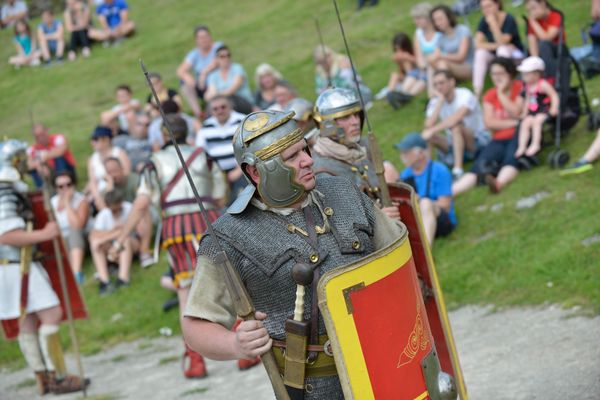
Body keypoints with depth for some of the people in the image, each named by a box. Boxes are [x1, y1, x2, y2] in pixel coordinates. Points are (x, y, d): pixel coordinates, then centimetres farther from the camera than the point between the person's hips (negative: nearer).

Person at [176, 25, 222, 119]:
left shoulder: (218, 47, -4)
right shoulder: (194, 54, 6)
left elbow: (217, 62, -24)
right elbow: (180, 70, -5)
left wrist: (205, 72, -36)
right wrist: (186, 77, -28)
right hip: (202, 88, 4)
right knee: (185, 82, -19)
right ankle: (197, 112, -29)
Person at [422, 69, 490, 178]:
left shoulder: (465, 95, -18)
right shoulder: (435, 102, -4)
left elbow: (457, 118, -37)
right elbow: (429, 125, -21)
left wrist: (433, 130, -43)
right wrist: (440, 101, -20)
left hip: (479, 140, -4)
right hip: (455, 142, 4)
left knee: (456, 125, -36)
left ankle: (458, 168, -42)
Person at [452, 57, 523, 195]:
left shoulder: (520, 88, 2)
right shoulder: (490, 95, 12)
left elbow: (516, 113, -13)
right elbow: (489, 123, -2)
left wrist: (501, 93, -11)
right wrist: (513, 123, -13)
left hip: (518, 137, -3)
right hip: (499, 141, 3)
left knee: (511, 159, -37)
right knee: (479, 166, -22)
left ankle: (499, 183, -69)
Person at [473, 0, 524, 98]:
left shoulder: (509, 20, -18)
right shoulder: (484, 21, -6)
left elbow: (502, 42, -29)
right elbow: (478, 44, -14)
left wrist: (493, 23, -35)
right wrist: (497, 45, -25)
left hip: (515, 54, -4)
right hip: (494, 54, 4)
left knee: (502, 50, -35)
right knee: (481, 53, -26)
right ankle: (477, 90, -30)